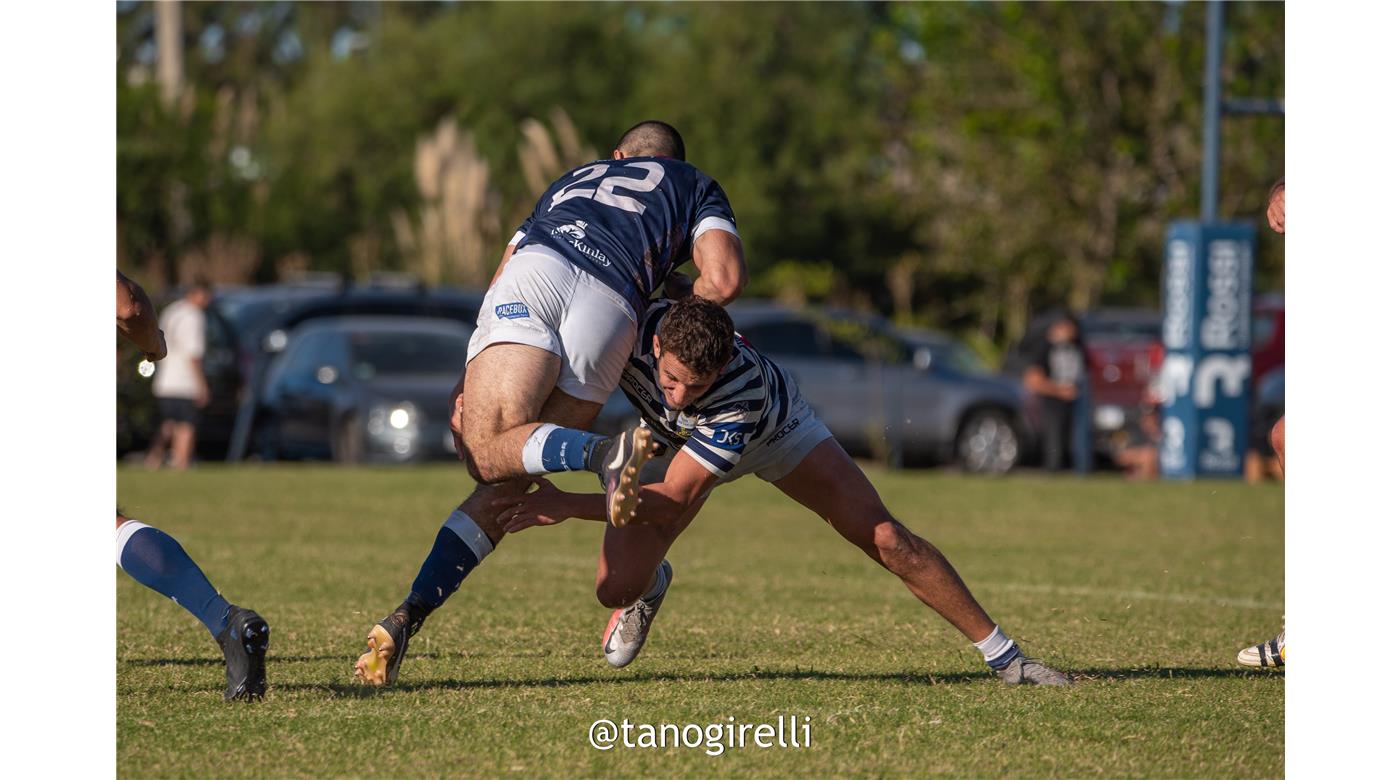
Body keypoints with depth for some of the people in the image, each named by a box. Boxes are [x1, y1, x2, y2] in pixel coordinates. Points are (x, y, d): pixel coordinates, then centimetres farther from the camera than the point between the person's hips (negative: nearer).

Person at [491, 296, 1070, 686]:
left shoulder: (745, 385, -46)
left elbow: (675, 498, -44)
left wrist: (568, 505, -50)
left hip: (774, 431, -2)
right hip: (671, 441, 3)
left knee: (885, 539, -14)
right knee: (616, 586, -13)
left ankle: (1000, 652, 0)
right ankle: (651, 585, 28)